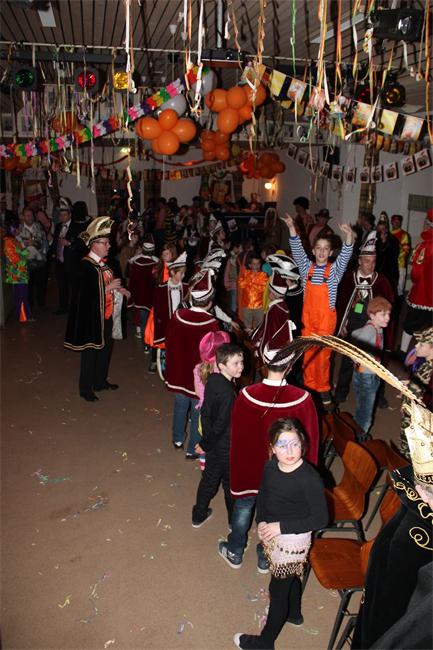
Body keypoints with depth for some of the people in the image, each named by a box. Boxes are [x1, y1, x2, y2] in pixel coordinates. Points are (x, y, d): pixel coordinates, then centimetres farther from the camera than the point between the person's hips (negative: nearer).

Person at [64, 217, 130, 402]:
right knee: (91, 351, 3)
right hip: (92, 315, -9)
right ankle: (85, 389, 18)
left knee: (105, 348, 19)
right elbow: (87, 292, -25)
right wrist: (109, 288, -20)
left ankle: (100, 381, 36)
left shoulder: (102, 262, 6)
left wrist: (118, 289, 4)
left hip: (105, 314, 9)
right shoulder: (87, 265, -20)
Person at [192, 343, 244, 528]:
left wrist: (206, 440, 8)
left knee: (209, 479, 24)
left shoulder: (212, 380, -8)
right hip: (227, 448, -7)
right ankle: (234, 522, 38)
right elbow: (220, 424, -25)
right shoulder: (228, 392, -31)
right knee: (230, 484, 16)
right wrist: (205, 444, -9)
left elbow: (205, 412, 0)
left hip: (213, 444, 7)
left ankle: (199, 516, 41)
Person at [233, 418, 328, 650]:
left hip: (293, 541, -6)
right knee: (290, 578, 30)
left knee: (278, 588, 13)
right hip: (271, 533, 6)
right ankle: (293, 613, 58)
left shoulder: (309, 479, -30)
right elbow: (263, 495, 7)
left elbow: (320, 518, -23)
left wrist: (281, 526, -24)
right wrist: (260, 522, -7)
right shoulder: (270, 467, -12)